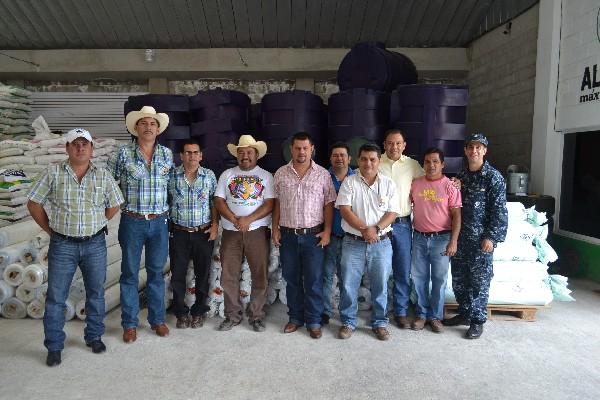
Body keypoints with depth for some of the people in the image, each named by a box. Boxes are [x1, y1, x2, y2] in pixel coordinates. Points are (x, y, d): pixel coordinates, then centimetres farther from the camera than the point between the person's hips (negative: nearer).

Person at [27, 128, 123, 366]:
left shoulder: (103, 176, 2)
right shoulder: (53, 173, -2)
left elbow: (114, 206, 9)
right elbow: (34, 204, 3)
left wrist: (95, 226, 6)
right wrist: (50, 229, 0)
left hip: (95, 244, 1)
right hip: (62, 245, -1)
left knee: (96, 293, 12)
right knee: (56, 297, 5)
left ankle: (94, 337, 29)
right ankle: (54, 347, 19)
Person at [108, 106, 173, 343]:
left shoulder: (167, 154, 4)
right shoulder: (123, 154, -3)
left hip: (159, 222, 2)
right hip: (132, 222, -2)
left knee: (156, 272, 11)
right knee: (130, 273, 6)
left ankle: (157, 319, 24)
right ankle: (130, 324, 19)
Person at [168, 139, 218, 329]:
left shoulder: (209, 175, 2)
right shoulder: (171, 176, 1)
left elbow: (215, 202, 5)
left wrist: (215, 224, -4)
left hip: (204, 233, 0)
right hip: (179, 233, 0)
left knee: (202, 274, 8)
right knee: (178, 274, 5)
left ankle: (199, 312, 24)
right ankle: (181, 313, 22)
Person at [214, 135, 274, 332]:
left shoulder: (266, 176, 6)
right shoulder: (227, 175, 11)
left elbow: (270, 204, -4)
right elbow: (219, 201, 3)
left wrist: (248, 219, -16)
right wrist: (235, 220, -13)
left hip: (258, 232, -1)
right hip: (231, 232, 2)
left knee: (259, 275, 2)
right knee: (229, 276, 5)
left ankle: (256, 316, 16)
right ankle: (232, 316, 19)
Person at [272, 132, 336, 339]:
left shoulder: (323, 174, 0)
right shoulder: (281, 174, 6)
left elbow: (329, 204, 1)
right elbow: (276, 203, 9)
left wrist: (327, 231, -6)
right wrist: (275, 228, 4)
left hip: (313, 235, -2)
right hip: (288, 235, 2)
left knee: (314, 281, 3)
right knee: (291, 279, 12)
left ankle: (314, 321, 17)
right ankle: (295, 317, 27)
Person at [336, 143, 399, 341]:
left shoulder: (388, 184, 4)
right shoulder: (349, 182, 0)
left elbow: (392, 212, -1)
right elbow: (344, 210, -8)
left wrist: (376, 229, -17)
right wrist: (364, 229, -18)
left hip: (381, 243, 1)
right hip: (353, 243, -1)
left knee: (380, 286, 10)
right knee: (348, 285, 5)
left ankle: (380, 323, 26)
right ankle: (348, 322, 22)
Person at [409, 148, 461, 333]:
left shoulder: (450, 186, -6)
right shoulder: (415, 183, 3)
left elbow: (456, 215, -7)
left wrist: (453, 241, -13)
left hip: (441, 238, -2)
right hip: (419, 238, 3)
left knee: (439, 279, 6)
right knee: (419, 278, 9)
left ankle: (435, 316, 21)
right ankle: (421, 314, 24)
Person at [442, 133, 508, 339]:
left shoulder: (493, 176, -7)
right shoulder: (461, 176, 10)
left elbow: (499, 210, -11)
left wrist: (491, 237, -15)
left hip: (481, 237, -6)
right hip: (460, 236, 6)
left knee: (480, 280, 2)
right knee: (458, 277, 12)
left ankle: (477, 321, 15)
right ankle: (464, 313, 28)